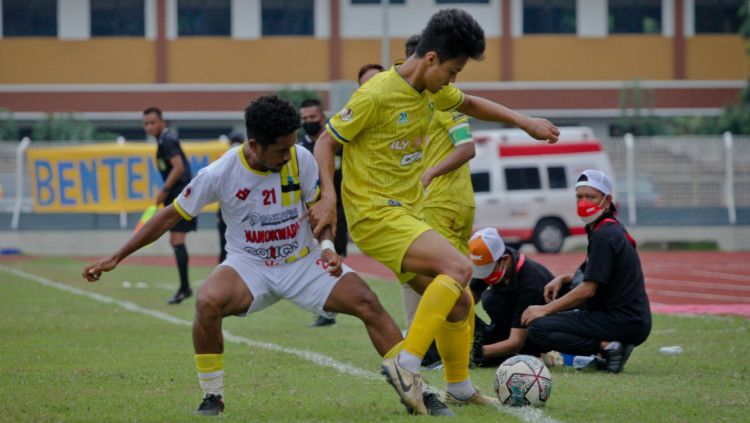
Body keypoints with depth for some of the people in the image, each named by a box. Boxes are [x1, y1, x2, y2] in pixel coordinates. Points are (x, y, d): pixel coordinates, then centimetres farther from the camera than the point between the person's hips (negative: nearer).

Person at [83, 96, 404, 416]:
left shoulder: (301, 160, -12)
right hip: (249, 266, -2)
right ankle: (212, 397, -13)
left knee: (367, 303, -18)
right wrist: (116, 258, -6)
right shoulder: (220, 173, -16)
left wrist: (327, 245, -17)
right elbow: (172, 215, -6)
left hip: (303, 263, 2)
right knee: (208, 303, -33)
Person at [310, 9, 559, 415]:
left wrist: (522, 120, 22)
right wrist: (327, 195, -22)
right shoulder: (376, 95, -17)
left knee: (459, 303, 12)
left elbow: (469, 104, 30)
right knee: (459, 267, -27)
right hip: (375, 215, -9)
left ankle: (459, 389, 31)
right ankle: (406, 364, -28)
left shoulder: (433, 91, 8)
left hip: (407, 213, 9)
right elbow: (326, 141, -10)